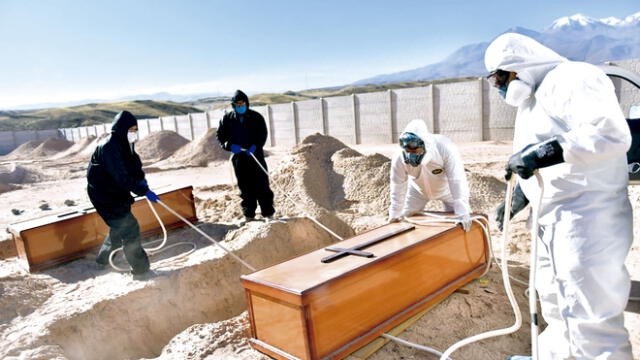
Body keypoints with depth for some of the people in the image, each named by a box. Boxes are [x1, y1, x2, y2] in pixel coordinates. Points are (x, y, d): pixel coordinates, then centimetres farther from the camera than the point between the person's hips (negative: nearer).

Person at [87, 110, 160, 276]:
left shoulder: (124, 144, 2)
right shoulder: (109, 147, -26)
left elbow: (134, 164, 8)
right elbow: (121, 176, -31)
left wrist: (141, 179, -12)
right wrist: (144, 191, -31)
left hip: (118, 192, 10)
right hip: (105, 195, -10)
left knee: (119, 226, 23)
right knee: (129, 227, -8)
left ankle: (104, 259, 44)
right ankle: (140, 267, 2)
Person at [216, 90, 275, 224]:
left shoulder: (256, 117, 1)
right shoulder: (227, 118, 5)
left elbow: (263, 134, -2)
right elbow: (220, 135, 7)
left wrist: (255, 146, -19)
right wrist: (230, 146, -11)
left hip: (255, 155, -2)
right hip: (238, 158, 2)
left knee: (262, 185, -2)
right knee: (245, 188, 8)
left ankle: (268, 213, 5)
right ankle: (249, 215, 17)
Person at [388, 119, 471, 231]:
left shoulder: (444, 147, -39)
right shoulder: (399, 158, -32)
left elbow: (457, 180, -38)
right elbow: (398, 187, -21)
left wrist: (463, 213, -41)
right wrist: (394, 216, -15)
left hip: (446, 188, -1)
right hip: (418, 190, 2)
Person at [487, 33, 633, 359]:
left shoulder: (573, 78, -12)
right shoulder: (531, 103, 19)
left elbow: (611, 133, -27)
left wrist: (543, 152, -30)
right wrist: (520, 195, 19)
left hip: (586, 222, -10)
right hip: (553, 223, 10)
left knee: (591, 320, -6)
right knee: (556, 307, 23)